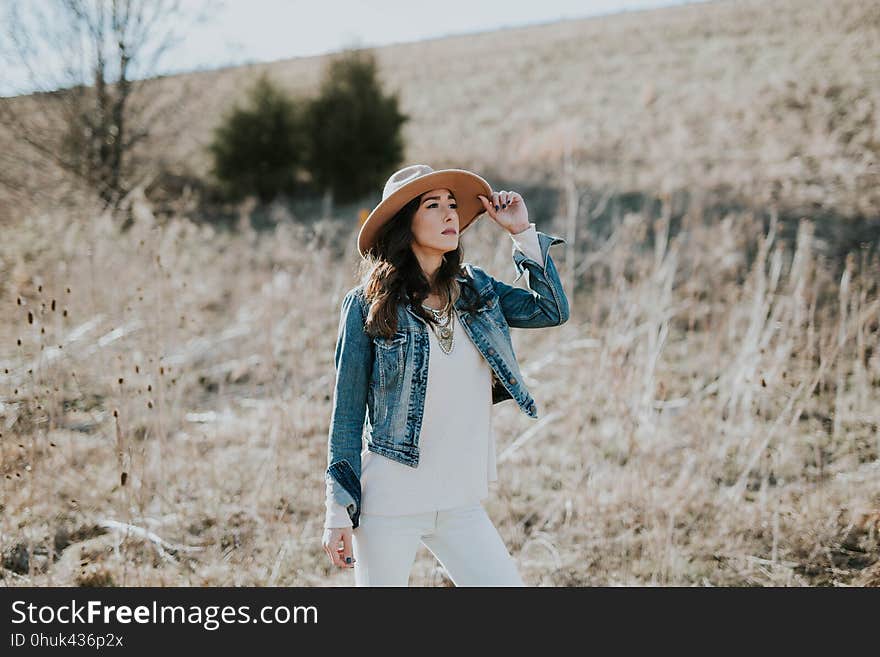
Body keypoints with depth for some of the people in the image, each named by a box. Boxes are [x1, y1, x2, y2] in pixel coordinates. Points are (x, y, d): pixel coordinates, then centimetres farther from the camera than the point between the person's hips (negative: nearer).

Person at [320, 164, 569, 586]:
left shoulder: (475, 290, 7)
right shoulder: (368, 303, -6)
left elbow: (552, 309, 2)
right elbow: (347, 411, -4)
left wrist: (522, 232, 0)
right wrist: (339, 511, -5)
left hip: (461, 504, 4)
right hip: (388, 506, -4)